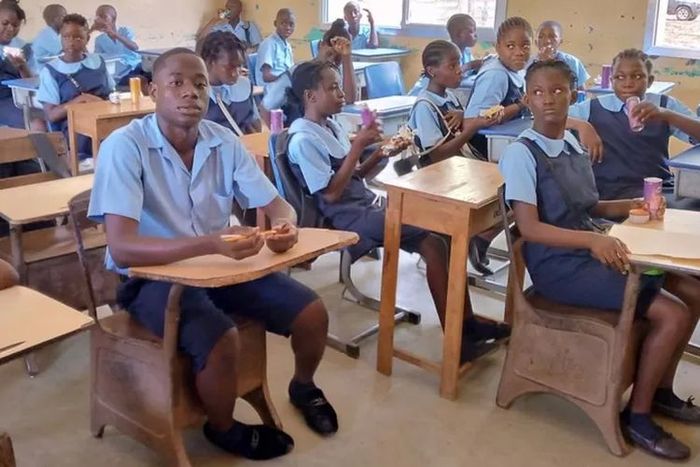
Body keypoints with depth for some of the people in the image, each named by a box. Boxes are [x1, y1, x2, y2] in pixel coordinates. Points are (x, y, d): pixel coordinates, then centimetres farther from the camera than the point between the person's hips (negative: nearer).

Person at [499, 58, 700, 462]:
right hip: (558, 265, -8)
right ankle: (638, 415, 4)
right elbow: (529, 228, -21)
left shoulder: (575, 147, 9)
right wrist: (593, 240, -32)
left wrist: (631, 206, 3)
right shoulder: (521, 153, -15)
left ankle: (661, 390, 25)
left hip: (591, 252, 8)